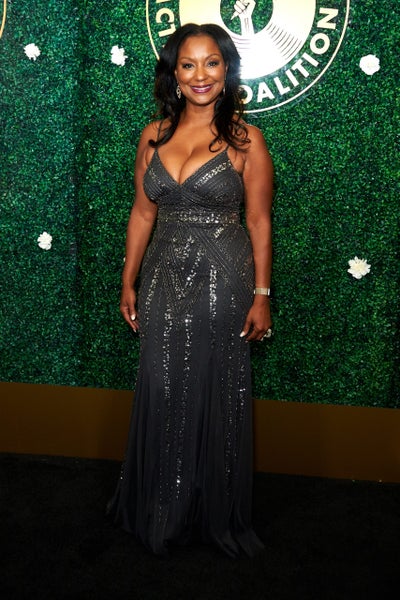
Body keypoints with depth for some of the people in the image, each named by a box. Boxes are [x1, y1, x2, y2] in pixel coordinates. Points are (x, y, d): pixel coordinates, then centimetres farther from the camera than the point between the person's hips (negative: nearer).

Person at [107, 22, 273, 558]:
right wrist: (129, 282, 9)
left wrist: (261, 296, -7)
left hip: (222, 281, -3)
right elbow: (143, 213, 10)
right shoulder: (154, 136, 6)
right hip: (165, 280, 4)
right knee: (162, 394, 10)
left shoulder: (245, 140, -4)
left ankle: (220, 517, 29)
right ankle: (160, 513, 33)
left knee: (219, 396, 7)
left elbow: (259, 222, -4)